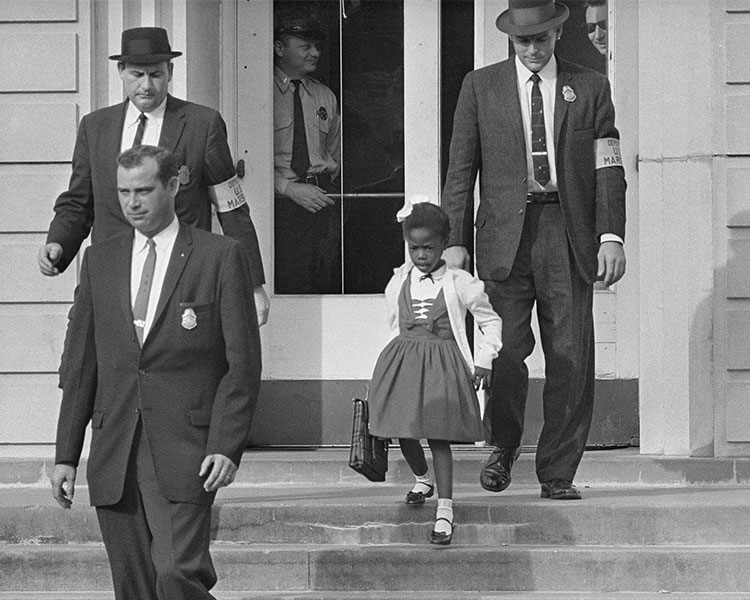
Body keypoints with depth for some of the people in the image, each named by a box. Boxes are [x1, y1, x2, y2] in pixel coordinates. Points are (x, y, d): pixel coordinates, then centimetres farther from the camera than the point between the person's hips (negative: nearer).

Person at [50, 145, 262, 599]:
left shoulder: (221, 256, 1)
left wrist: (227, 446, -12)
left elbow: (243, 364, -2)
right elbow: (81, 365, 14)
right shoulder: (100, 261, 14)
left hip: (184, 451, -4)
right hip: (114, 456, 4)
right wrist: (66, 455, 9)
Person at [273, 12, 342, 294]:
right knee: (288, 286, -13)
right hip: (281, 202, -5)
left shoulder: (325, 96, 18)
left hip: (323, 198, 5)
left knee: (328, 280, -4)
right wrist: (290, 189, -12)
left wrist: (327, 177, 9)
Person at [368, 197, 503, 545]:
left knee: (438, 434, -12)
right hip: (402, 360, 4)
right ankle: (422, 480, 37)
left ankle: (445, 510, -12)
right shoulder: (398, 283, 6)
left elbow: (491, 322, 6)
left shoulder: (459, 283, -3)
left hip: (443, 363, -4)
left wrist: (483, 361, 1)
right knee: (403, 433, 6)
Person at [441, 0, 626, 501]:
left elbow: (608, 169, 7)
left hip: (568, 234, 1)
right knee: (506, 350, -10)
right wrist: (456, 240, 0)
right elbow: (461, 169, 9)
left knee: (571, 360, -3)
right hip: (506, 234, -1)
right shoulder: (481, 86, 10)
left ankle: (558, 474, 6)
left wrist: (612, 235, -5)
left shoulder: (591, 88, 11)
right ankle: (503, 445, 15)